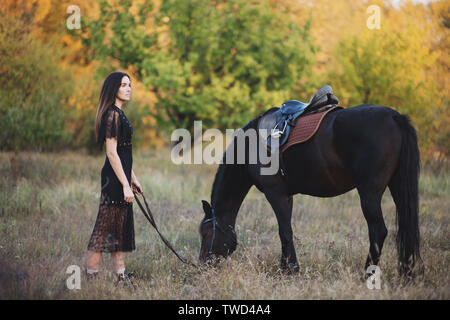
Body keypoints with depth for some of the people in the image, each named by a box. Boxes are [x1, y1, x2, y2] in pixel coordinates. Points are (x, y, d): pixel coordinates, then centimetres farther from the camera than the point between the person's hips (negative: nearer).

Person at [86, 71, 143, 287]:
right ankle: (91, 276, -3)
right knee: (105, 229, -7)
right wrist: (125, 184, -20)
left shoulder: (119, 114, 16)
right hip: (114, 178, -10)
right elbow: (112, 153, -19)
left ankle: (121, 277, 16)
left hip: (121, 176, 10)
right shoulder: (112, 115, -14)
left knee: (121, 228, 12)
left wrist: (133, 179, 23)